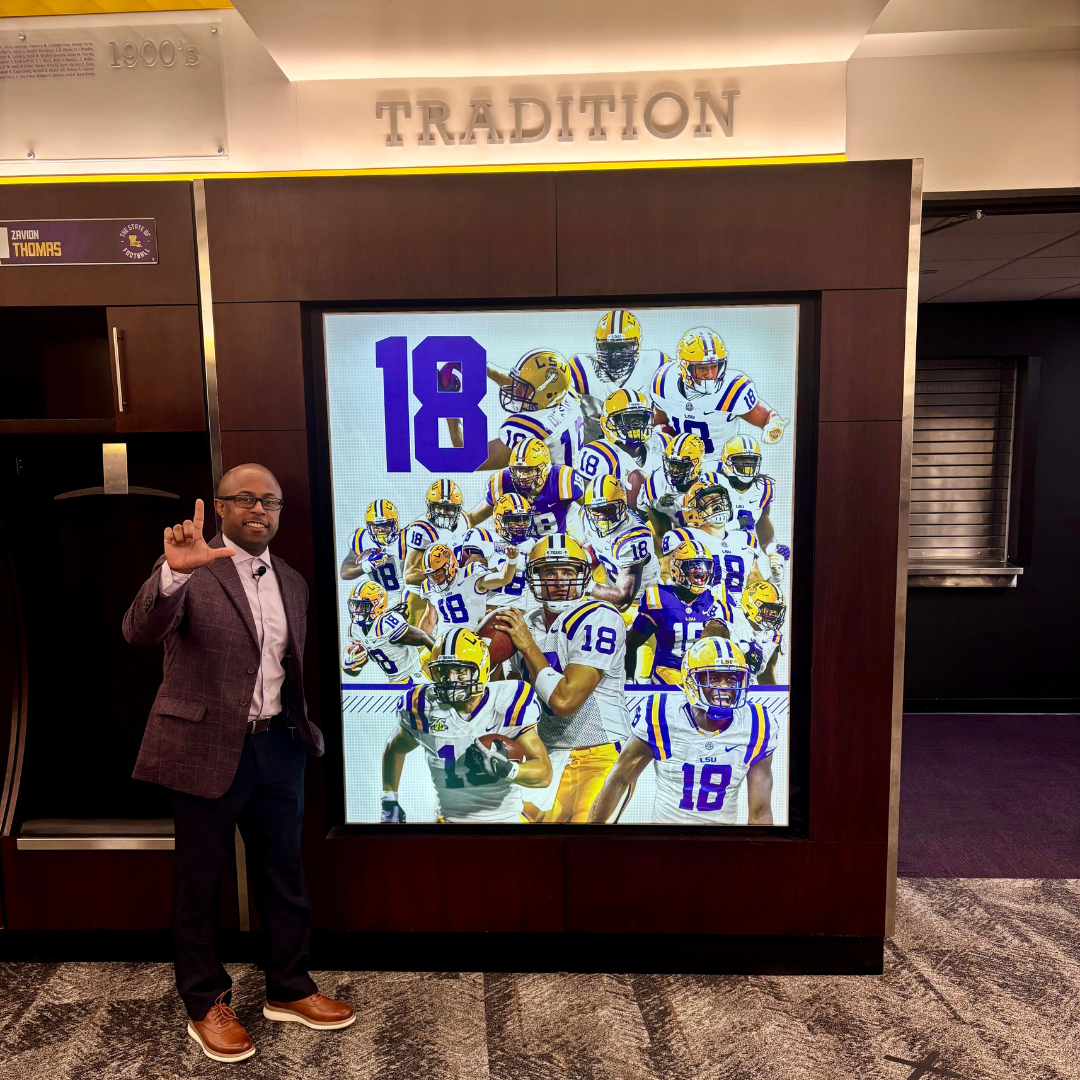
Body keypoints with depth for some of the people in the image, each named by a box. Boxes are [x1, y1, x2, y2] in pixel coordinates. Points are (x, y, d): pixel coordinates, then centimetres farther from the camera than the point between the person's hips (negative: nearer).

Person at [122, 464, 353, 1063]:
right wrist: (173, 570, -43)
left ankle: (288, 989, 36)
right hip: (206, 748, -5)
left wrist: (303, 727, 12)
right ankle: (206, 1004, 34)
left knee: (284, 873, 16)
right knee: (199, 879, 13)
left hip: (277, 745, 5)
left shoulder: (292, 582, 9)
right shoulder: (190, 570, -9)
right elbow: (140, 631, -27)